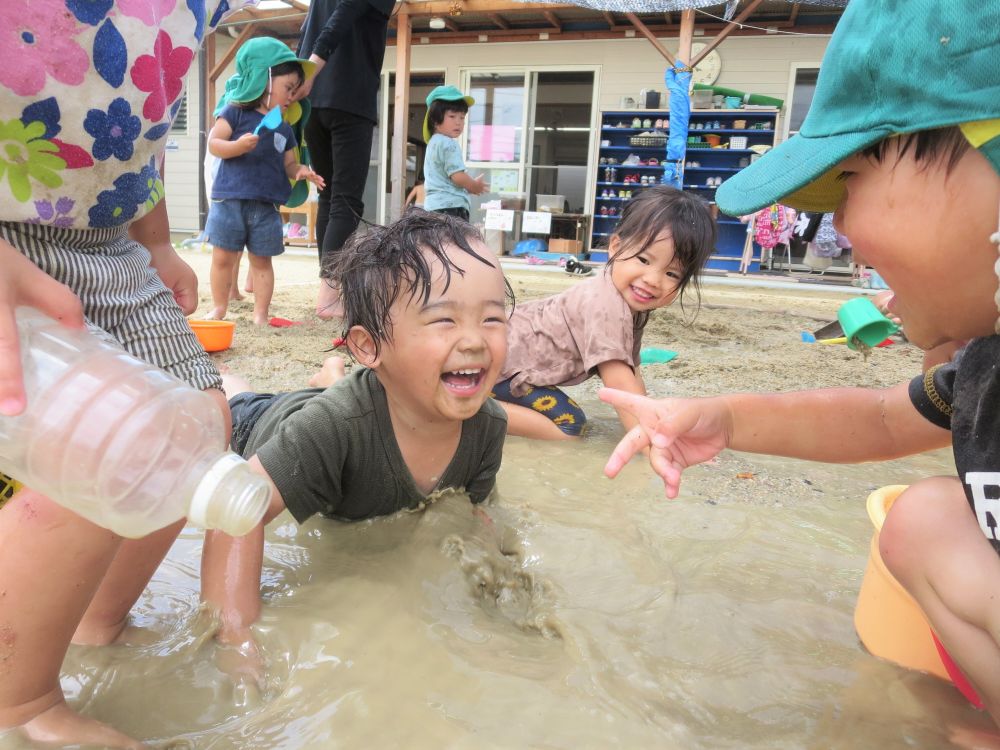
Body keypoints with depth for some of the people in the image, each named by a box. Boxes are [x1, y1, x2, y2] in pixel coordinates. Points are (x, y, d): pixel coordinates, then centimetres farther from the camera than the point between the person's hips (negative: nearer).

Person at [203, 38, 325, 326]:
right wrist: (238, 146, -24)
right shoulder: (236, 111, -2)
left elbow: (289, 163, 16)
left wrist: (301, 171, -6)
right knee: (223, 257, 4)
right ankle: (218, 308, 19)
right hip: (229, 200, -3)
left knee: (261, 260, 7)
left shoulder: (285, 129, 12)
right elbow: (213, 143, -6)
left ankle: (260, 313, 14)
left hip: (266, 206, 4)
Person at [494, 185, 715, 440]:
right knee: (568, 426, -17)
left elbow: (630, 372, 5)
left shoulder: (634, 305, 1)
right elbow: (619, 383, -33)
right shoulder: (605, 307, -31)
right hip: (502, 356, -10)